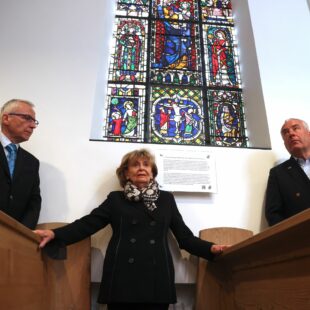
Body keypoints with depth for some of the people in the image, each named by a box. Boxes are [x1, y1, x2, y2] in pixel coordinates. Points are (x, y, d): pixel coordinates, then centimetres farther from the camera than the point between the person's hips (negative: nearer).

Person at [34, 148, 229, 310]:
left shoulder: (166, 199, 12)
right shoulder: (116, 199, 10)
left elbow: (184, 236, 10)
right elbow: (87, 224, 3)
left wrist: (211, 248, -6)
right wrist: (55, 234, -11)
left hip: (157, 280, 1)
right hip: (123, 280, 0)